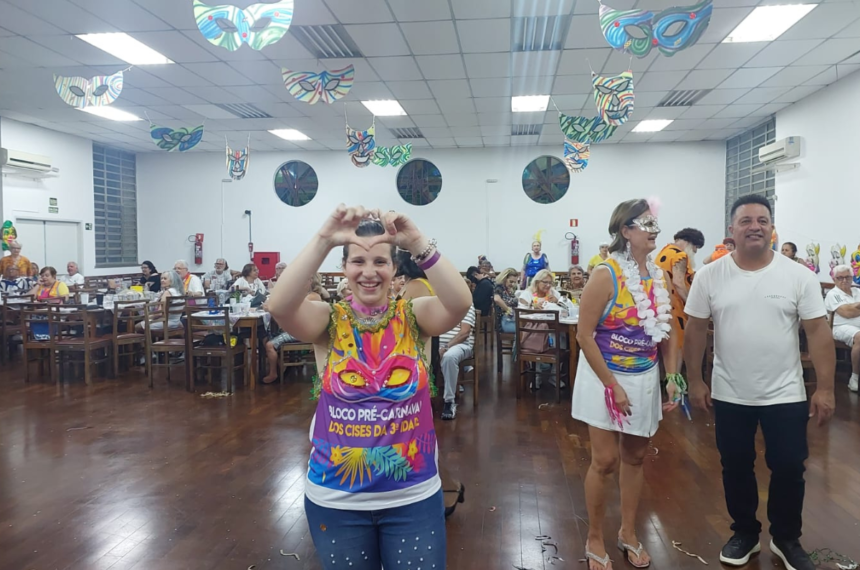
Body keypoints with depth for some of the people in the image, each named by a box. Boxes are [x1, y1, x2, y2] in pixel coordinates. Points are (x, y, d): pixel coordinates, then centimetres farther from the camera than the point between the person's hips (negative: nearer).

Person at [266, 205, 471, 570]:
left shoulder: (414, 317, -4)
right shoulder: (329, 321, -5)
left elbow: (460, 303, -23)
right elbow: (278, 306, -24)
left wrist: (418, 243, -31)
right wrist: (323, 240, -30)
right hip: (335, 499, 1)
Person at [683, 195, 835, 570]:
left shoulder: (798, 276, -6)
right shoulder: (710, 276, -5)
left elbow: (818, 331, -6)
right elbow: (696, 329, 0)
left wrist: (825, 388, -9)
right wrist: (695, 380, -1)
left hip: (785, 396, 0)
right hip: (730, 396, 1)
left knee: (788, 469, 10)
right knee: (736, 468, 14)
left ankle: (786, 539, 32)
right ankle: (745, 533, 34)